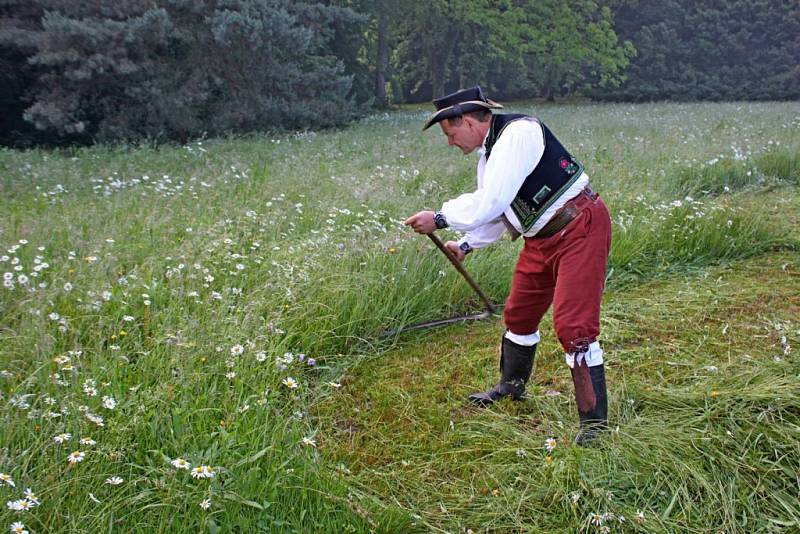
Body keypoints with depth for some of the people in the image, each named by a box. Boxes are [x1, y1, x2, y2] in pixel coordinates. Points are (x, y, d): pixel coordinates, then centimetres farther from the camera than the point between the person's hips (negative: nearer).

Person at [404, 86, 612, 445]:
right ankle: (511, 385, 42)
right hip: (542, 238, 10)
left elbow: (489, 203, -26)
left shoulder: (517, 133, -21)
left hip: (578, 231, -10)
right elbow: (493, 210, 21)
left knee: (573, 324, -13)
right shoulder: (490, 153, 10)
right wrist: (466, 244, 16)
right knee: (519, 313, 19)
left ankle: (594, 421, -3)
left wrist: (439, 219, -17)